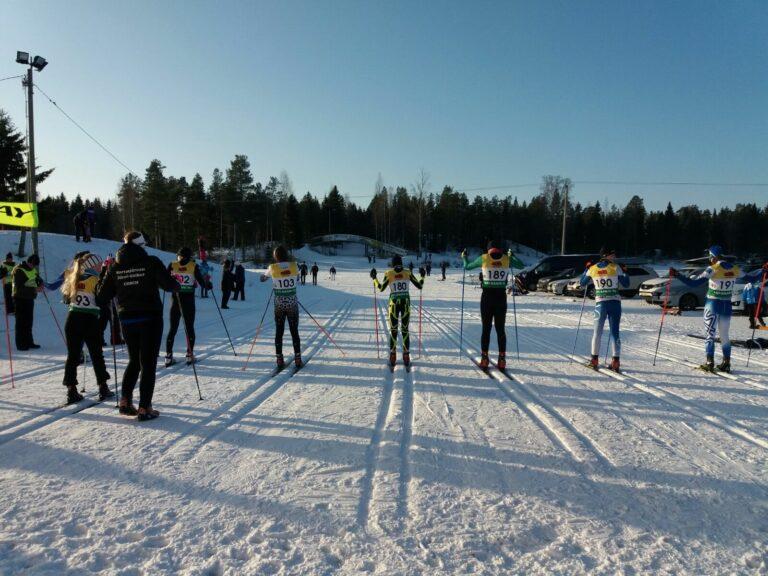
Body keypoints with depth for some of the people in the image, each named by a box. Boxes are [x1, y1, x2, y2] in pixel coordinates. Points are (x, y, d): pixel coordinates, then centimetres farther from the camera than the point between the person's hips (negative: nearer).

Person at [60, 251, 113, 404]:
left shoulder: (73, 280, 11)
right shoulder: (95, 280, -8)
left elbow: (66, 298, 17)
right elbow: (102, 302, -11)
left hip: (72, 319, 5)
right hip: (90, 321, -5)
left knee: (72, 355, 8)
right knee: (97, 355, 7)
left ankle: (71, 391, 7)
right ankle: (103, 389, 13)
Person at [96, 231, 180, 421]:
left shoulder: (115, 267, 3)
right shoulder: (151, 262, -8)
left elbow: (102, 295, 7)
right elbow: (169, 285, -10)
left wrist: (104, 274, 22)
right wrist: (177, 286, 13)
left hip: (127, 320, 4)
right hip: (150, 319, -4)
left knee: (134, 361, 21)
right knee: (148, 363, 2)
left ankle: (125, 401, 17)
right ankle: (144, 408, 2)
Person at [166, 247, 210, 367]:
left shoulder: (172, 265, 0)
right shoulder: (194, 266, -4)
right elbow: (202, 282, -4)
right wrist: (208, 283, 17)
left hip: (175, 301, 1)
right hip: (189, 302, -1)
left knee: (173, 328, 10)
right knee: (189, 328, 9)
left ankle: (168, 356, 5)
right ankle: (190, 355, 8)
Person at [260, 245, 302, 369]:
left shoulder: (273, 268, -7)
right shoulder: (294, 266, -4)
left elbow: (262, 279, 10)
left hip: (279, 304, 0)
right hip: (293, 304, 1)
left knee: (279, 332, 9)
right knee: (294, 331, 9)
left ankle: (280, 360, 9)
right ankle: (297, 359, 9)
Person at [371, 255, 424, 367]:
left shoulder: (389, 274, -3)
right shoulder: (407, 273, 1)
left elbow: (381, 288, -6)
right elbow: (419, 286, 3)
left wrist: (374, 278, 8)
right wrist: (422, 276, 21)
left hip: (394, 303, -1)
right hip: (406, 303, 1)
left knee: (393, 330, 7)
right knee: (405, 330, 8)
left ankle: (392, 357, 6)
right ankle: (406, 357, 7)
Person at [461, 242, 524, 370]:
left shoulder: (483, 258, -1)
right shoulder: (507, 258, 3)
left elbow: (467, 266, 12)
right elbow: (521, 266, 20)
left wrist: (464, 257, 31)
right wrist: (511, 256, 34)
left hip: (487, 296, -1)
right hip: (501, 297, 1)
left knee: (486, 328, 6)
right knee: (500, 329, 8)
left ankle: (484, 358, 5)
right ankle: (502, 360, 7)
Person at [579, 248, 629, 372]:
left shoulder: (593, 269, 3)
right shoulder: (615, 268, -5)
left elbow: (582, 283, 15)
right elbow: (626, 284, -1)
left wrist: (587, 268, 26)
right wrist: (624, 272, 15)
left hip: (600, 303, 1)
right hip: (615, 302, -1)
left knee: (597, 331, 10)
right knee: (615, 331, 4)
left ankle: (594, 359, 10)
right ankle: (616, 360, 1)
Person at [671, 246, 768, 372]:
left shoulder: (712, 270, -14)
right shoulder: (735, 269, 1)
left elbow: (693, 282, -18)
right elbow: (751, 278, 16)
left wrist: (677, 275, -16)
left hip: (713, 305, -5)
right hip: (727, 306, 5)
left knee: (710, 334, 0)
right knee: (724, 335, 15)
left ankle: (709, 362, -4)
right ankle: (726, 363, 19)